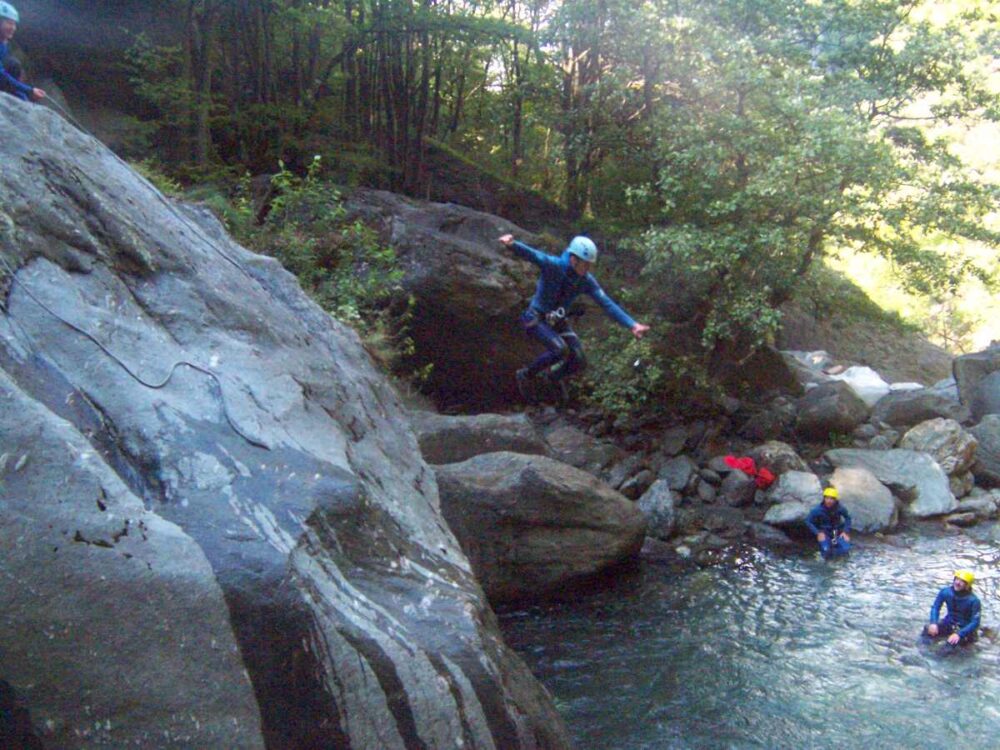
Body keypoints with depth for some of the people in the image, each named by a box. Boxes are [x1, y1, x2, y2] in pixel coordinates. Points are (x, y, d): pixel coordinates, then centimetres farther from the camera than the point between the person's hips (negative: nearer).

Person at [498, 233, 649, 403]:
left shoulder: (587, 281, -10)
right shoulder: (553, 266, -24)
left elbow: (607, 304, -10)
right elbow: (531, 254, -40)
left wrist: (632, 325, -17)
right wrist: (512, 244, -62)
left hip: (558, 322, 5)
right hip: (536, 319, -5)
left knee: (579, 362, -8)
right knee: (560, 349, -30)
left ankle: (555, 376, 26)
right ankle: (526, 374, -6)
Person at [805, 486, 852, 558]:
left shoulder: (840, 508, -16)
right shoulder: (818, 510, -20)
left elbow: (847, 518, 3)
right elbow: (808, 521, -9)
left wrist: (845, 531, -8)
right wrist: (818, 533, -17)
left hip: (837, 533, 2)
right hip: (824, 533, -2)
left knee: (846, 549, -22)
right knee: (826, 551, -27)